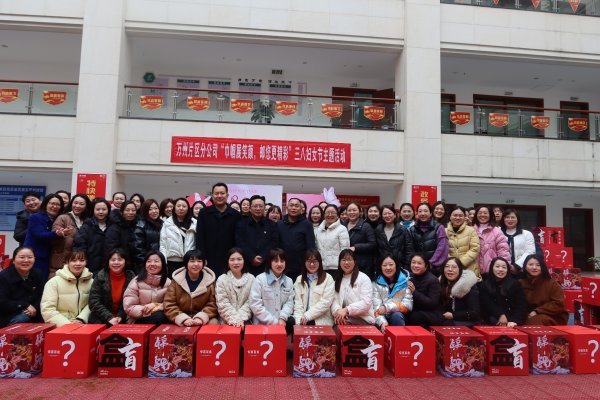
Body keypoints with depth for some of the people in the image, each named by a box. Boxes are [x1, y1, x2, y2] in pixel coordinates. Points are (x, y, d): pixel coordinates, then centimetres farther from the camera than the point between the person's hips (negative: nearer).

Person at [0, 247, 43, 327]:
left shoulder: (37, 275, 8)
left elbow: (42, 298, 5)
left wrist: (35, 308, -17)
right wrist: (25, 306, -20)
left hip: (33, 316, 5)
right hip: (8, 320, -5)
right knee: (24, 318, -34)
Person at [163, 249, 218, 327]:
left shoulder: (209, 280, -1)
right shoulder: (177, 280, -1)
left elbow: (212, 304, -2)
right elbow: (169, 304, -3)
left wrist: (201, 317, -18)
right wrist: (183, 319, -17)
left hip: (204, 319, 0)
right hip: (181, 322, 1)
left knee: (212, 323, -28)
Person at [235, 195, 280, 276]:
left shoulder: (272, 225, 12)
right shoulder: (241, 224, 10)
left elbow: (274, 243, 1)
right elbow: (240, 244, -2)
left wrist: (262, 257, -13)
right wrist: (252, 258, -14)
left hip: (266, 266, 1)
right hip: (247, 266, 0)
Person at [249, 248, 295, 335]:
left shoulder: (289, 281, 11)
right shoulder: (260, 279, -5)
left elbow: (289, 302, 6)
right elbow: (255, 305, -11)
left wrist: (282, 318, -15)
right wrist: (274, 322, -13)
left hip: (282, 322, 4)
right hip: (262, 324, -4)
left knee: (292, 322, -24)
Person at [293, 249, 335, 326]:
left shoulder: (328, 278, 3)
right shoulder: (299, 279, 14)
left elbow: (326, 302, -5)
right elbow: (298, 303, 6)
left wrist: (307, 316, -11)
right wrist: (299, 321, -9)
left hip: (322, 322, -2)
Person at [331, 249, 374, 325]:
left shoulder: (364, 278, -1)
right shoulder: (338, 280, 15)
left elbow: (366, 303, -12)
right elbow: (335, 300, 4)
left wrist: (346, 310, -23)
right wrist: (337, 311, -20)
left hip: (363, 319, -3)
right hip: (344, 318, 4)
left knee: (343, 324, -32)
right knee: (337, 323, -29)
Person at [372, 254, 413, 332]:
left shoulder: (405, 280, 0)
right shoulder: (377, 283, 3)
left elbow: (407, 305, -5)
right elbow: (376, 307, -6)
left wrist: (387, 308, -16)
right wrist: (382, 322, -26)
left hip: (399, 317, 0)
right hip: (384, 317, 0)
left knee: (396, 316, -32)